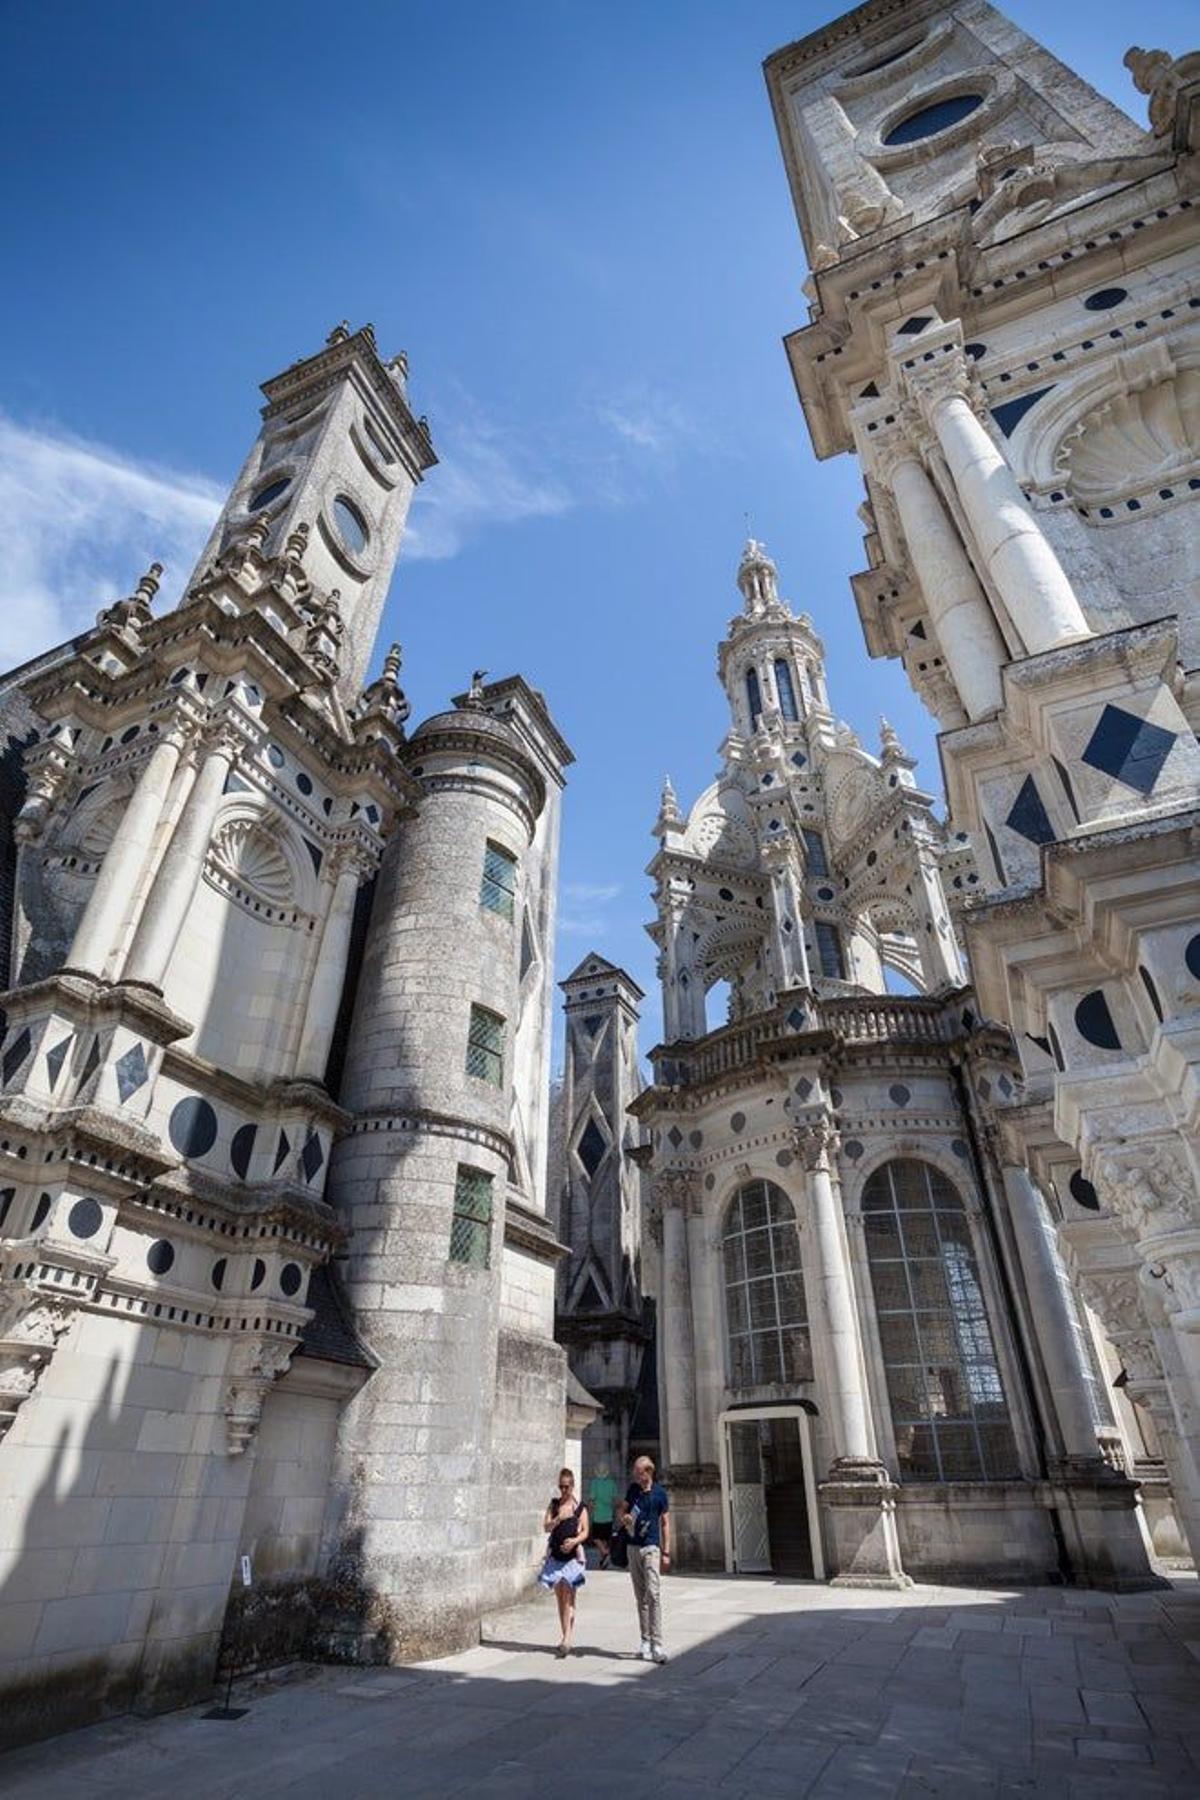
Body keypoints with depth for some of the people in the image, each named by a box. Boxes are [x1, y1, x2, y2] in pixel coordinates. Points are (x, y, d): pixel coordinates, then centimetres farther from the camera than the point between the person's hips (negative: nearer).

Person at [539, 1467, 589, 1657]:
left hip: (572, 1554, -3)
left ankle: (567, 1638, -8)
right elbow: (546, 1527, 0)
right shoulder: (554, 1503, 6)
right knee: (559, 1597, 9)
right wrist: (559, 1518, -17)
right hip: (555, 1554, 3)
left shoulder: (580, 1506, -2)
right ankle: (565, 1637, 21)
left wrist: (575, 1540, -19)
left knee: (568, 1596, -8)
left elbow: (585, 1531, -1)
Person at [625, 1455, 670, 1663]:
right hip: (633, 1546, 4)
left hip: (651, 1547, -4)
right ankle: (645, 1641, 20)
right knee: (640, 1596, 11)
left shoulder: (659, 1493, -6)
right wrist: (625, 1518, -7)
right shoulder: (633, 1488, 4)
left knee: (653, 1594, -12)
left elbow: (665, 1523, -1)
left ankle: (657, 1644, -10)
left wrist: (666, 1552, -3)